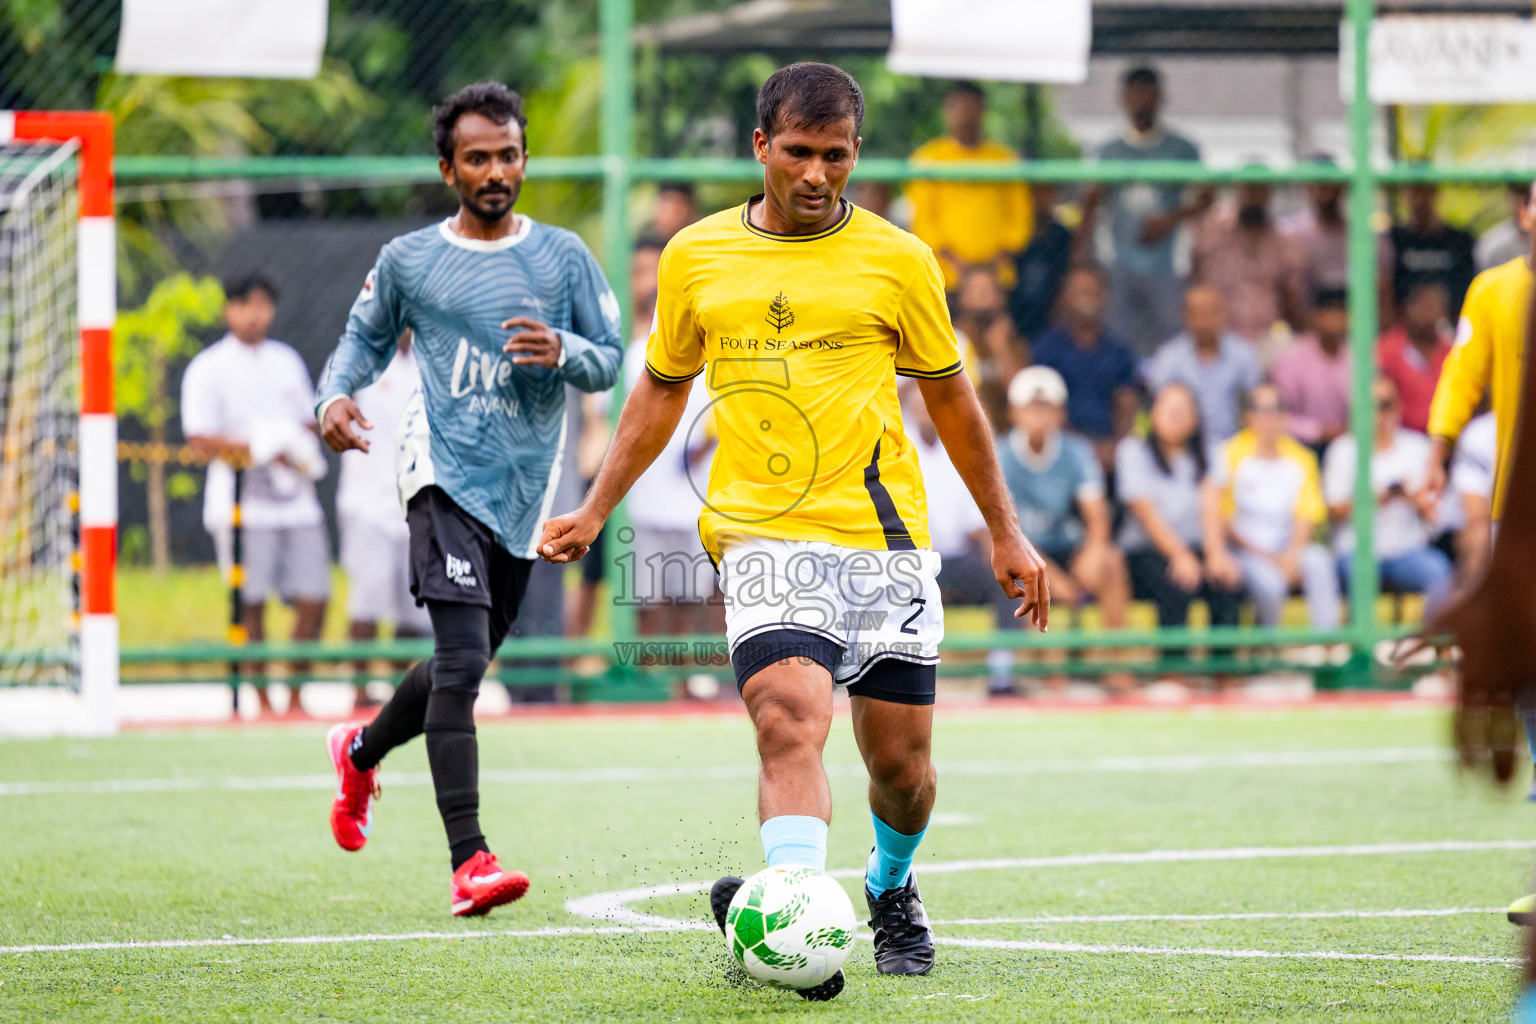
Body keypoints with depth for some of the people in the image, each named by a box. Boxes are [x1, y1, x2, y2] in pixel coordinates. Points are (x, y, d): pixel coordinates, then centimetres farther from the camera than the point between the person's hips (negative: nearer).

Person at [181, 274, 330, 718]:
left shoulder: (287, 361, 17)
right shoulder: (208, 368, -1)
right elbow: (200, 438, -8)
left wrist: (304, 456, 4)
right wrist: (258, 451, -17)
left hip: (297, 500, 5)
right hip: (246, 503, -5)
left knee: (314, 598, -2)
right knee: (251, 602, -6)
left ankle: (295, 697, 9)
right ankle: (261, 701, 1)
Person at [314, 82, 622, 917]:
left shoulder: (562, 256, 9)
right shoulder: (408, 261, 5)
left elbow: (611, 360, 10)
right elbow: (365, 336, 20)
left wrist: (563, 352, -12)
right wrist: (336, 394, -1)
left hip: (524, 491, 4)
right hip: (445, 477, -4)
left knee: (463, 667, 15)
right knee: (462, 661, -19)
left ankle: (362, 752, 46)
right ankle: (469, 863, -22)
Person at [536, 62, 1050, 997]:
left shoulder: (896, 260, 4)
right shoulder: (695, 259, 7)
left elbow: (951, 398, 14)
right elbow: (663, 388, 21)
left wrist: (1006, 534, 16)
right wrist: (595, 512, 19)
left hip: (885, 539, 1)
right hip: (764, 540, -1)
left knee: (900, 762, 4)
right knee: (790, 720, -24)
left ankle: (893, 890, 36)